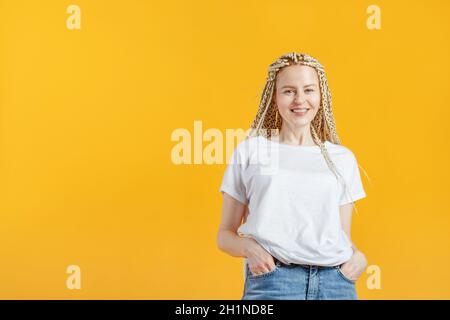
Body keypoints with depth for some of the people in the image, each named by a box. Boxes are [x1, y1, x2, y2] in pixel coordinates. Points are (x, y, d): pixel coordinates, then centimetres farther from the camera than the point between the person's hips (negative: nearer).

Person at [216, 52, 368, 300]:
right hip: (271, 278, -2)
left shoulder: (343, 159, 13)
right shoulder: (249, 151, 6)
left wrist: (357, 256, -3)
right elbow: (225, 234, 8)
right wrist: (249, 247, -12)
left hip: (335, 281, 3)